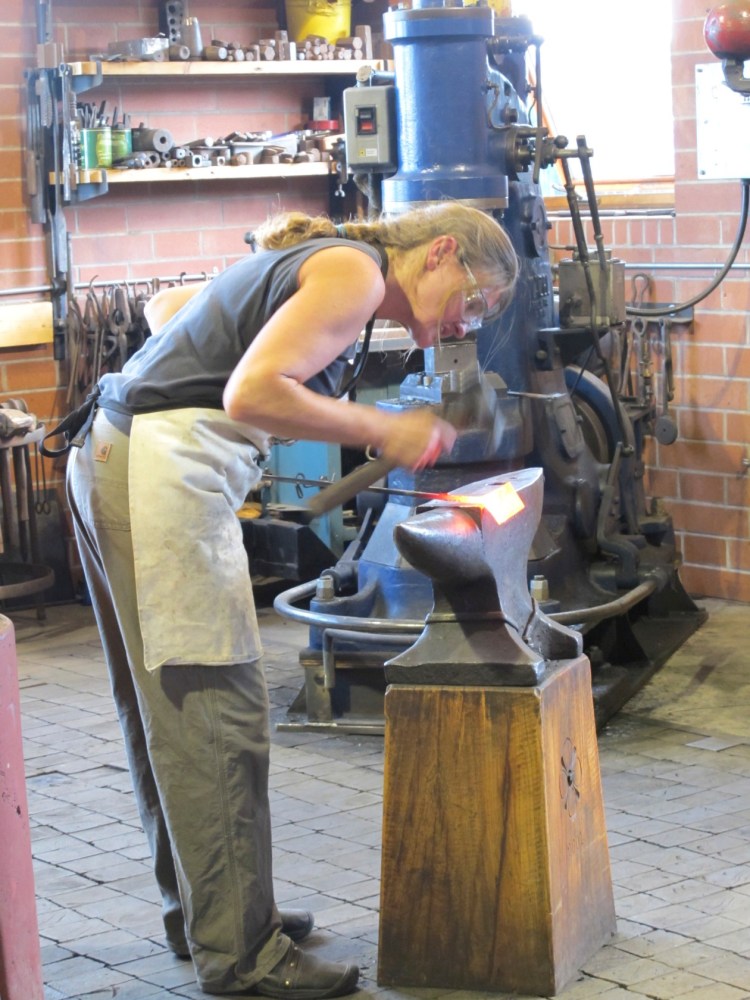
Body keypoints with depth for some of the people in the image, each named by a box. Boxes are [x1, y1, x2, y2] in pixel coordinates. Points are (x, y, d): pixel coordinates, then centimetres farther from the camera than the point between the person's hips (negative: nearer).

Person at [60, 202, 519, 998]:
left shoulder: (321, 263, 20)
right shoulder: (354, 271, -9)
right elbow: (251, 394, -20)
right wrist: (382, 432, -12)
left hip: (112, 458, 11)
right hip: (163, 474, -11)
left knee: (168, 709, 17)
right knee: (216, 710, -6)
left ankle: (199, 908, 28)